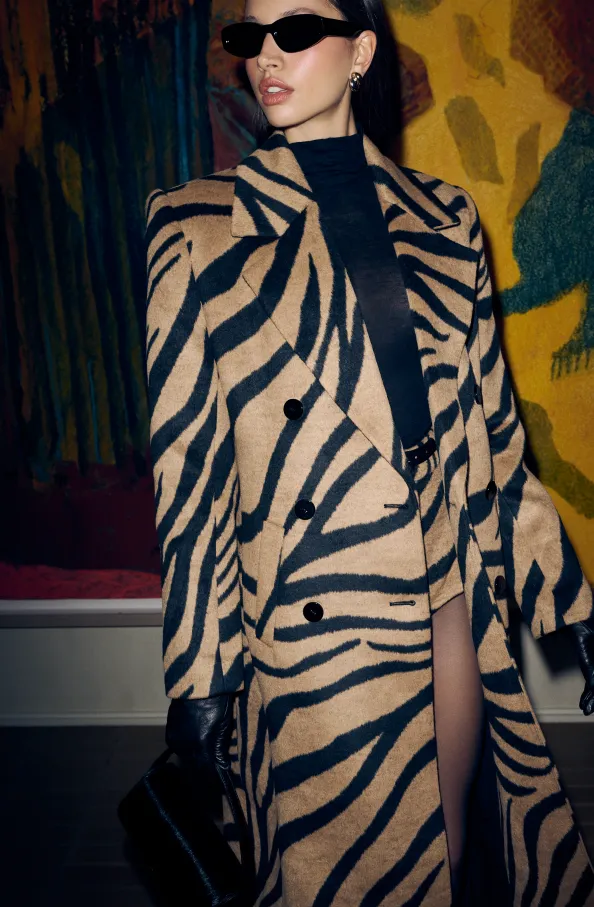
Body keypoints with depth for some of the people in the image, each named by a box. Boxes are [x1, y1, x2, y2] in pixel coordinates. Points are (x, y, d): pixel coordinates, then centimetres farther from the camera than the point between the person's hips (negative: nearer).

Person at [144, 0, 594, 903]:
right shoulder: (200, 224, -3)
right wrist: (197, 672, -5)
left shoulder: (442, 216, 5)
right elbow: (187, 460, -5)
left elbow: (491, 420, 9)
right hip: (313, 627, -2)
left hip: (454, 605, 3)